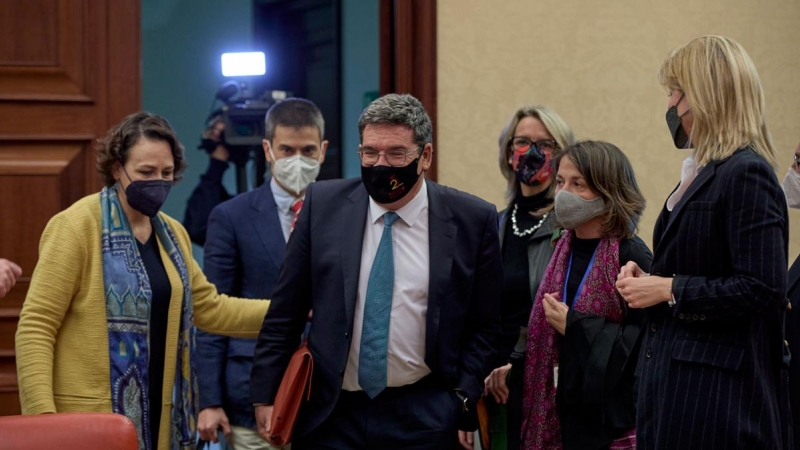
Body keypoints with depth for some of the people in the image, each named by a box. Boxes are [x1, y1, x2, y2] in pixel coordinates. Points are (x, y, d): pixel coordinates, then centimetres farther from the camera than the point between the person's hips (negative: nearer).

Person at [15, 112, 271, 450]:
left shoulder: (172, 233, 12)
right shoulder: (77, 226, -10)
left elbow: (208, 307, 18)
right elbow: (35, 327, -12)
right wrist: (42, 415, -19)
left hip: (158, 416, 7)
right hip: (91, 420, -7)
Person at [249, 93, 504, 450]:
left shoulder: (472, 220, -4)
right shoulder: (323, 204, 0)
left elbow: (484, 327, 2)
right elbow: (285, 311, 4)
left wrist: (463, 404, -6)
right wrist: (265, 395, 1)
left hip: (422, 418, -1)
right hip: (329, 416, 1)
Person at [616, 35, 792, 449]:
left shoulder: (746, 175, -15)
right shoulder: (702, 171, 14)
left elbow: (762, 289, -22)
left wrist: (668, 290, -16)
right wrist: (648, 278, 4)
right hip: (676, 380, 9)